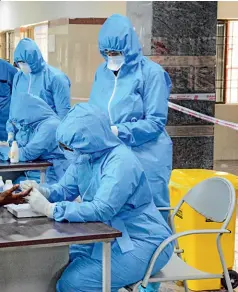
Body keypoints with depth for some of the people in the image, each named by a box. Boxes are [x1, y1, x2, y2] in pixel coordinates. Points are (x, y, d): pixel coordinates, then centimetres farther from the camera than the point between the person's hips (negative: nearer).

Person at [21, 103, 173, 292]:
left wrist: (49, 209, -30)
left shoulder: (121, 162, -25)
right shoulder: (85, 156, 5)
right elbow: (65, 189, 10)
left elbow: (101, 210, -31)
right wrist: (41, 192, -13)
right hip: (111, 236, 9)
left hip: (143, 242, -9)